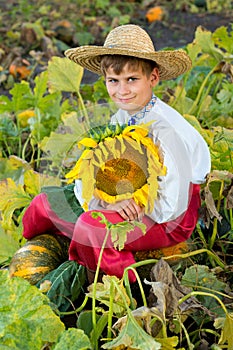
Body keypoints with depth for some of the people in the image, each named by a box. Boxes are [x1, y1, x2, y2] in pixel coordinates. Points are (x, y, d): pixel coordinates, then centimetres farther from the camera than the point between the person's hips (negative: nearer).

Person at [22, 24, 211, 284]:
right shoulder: (119, 120, -2)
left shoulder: (166, 130, -26)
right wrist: (107, 201, -25)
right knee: (43, 204, 5)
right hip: (131, 202, 8)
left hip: (168, 221, -8)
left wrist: (124, 199, -18)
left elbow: (171, 206, -27)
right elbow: (84, 183, -5)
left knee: (90, 225, -33)